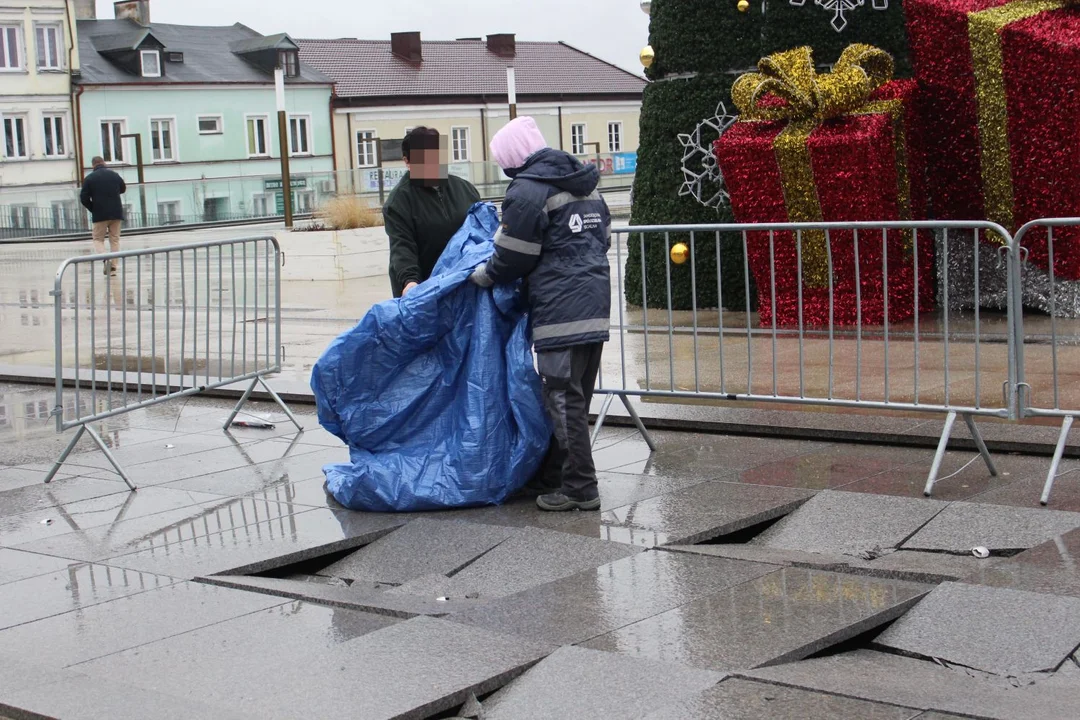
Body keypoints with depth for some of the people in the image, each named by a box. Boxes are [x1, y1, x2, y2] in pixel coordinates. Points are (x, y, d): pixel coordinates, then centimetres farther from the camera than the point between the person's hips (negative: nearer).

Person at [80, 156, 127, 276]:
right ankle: (113, 266, 4)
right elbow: (123, 189, 21)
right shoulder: (115, 175, 3)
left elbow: (84, 198, -6)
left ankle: (105, 259, -18)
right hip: (116, 213, 2)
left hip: (99, 214, -2)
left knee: (98, 239, 8)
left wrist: (93, 209, 8)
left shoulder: (89, 178, -5)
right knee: (115, 239, 10)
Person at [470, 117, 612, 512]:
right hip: (596, 305, 9)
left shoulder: (527, 190, -10)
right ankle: (558, 473, 26)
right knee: (577, 397, 15)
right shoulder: (584, 185, 17)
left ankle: (580, 488, -1)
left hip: (559, 311, -9)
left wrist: (480, 277, 10)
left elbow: (513, 257, -7)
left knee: (564, 399, -3)